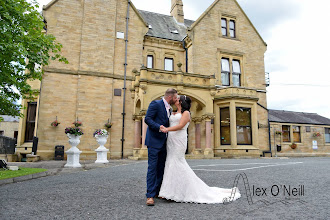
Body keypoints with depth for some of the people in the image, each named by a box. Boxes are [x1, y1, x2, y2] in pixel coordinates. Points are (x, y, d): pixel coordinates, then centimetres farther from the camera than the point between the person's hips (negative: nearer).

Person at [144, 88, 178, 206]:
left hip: (163, 143, 8)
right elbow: (147, 119, -15)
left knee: (161, 168, 11)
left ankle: (157, 192, 22)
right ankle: (150, 195, -3)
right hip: (154, 141, -8)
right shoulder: (155, 104, -7)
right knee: (152, 168, -7)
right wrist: (158, 127, -26)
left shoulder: (169, 108, 18)